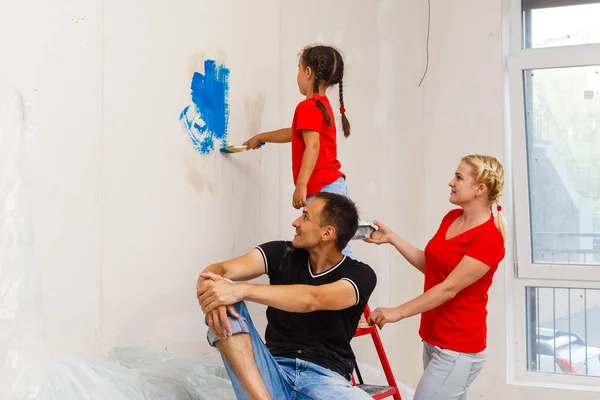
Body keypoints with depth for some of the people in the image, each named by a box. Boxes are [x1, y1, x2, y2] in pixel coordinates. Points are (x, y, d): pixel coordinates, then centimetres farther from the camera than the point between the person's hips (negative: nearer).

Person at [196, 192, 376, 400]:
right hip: (274, 374, 4)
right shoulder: (283, 253, 7)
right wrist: (209, 287, -30)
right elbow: (220, 269, -5)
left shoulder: (360, 275, -3)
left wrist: (241, 290, -33)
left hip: (326, 379, -3)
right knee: (220, 305, -20)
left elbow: (311, 300, -23)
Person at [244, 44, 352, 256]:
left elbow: (313, 145, -22)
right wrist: (260, 137, 43)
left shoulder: (308, 107, -10)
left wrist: (301, 185, -25)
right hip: (333, 184, 10)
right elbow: (296, 134, 33)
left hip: (321, 188, -10)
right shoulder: (323, 104, 19)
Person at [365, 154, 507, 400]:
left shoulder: (489, 239, -20)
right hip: (432, 338, 8)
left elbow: (449, 288, -23)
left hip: (457, 347, -8)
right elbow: (429, 264, 14)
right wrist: (391, 238, 6)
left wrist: (399, 312, -23)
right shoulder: (451, 218, 5)